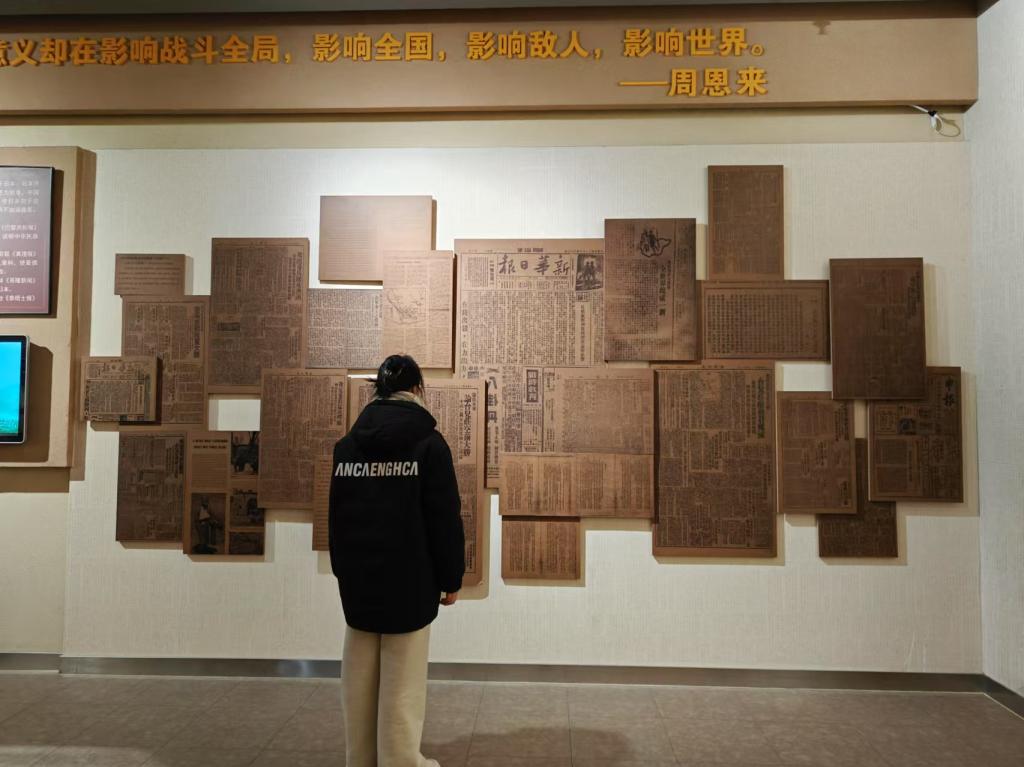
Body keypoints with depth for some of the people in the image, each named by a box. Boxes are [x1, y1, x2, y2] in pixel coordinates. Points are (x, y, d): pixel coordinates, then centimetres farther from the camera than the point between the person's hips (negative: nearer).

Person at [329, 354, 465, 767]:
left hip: (358, 579, 5)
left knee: (360, 679, 15)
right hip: (409, 581, -5)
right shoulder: (429, 442, -10)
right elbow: (444, 518, -11)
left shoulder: (347, 444, 5)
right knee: (401, 684, 4)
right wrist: (451, 578, -1)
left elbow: (336, 514, 12)